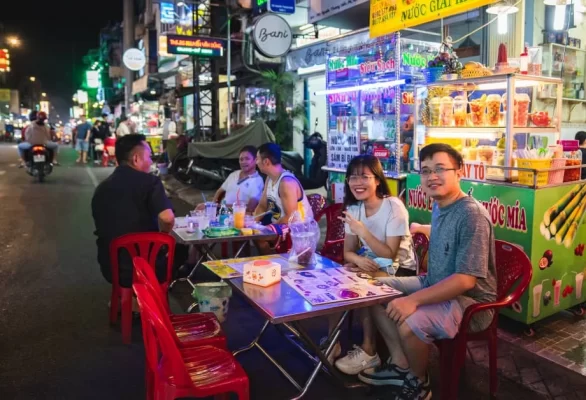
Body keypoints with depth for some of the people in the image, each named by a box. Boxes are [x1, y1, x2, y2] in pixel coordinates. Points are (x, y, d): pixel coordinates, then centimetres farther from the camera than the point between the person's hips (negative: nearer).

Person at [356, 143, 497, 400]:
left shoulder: (472, 214, -25)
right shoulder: (439, 206, 4)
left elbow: (466, 280, -31)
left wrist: (414, 300, -36)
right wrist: (420, 229, 38)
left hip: (469, 301, -10)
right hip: (433, 285, 10)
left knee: (409, 323, -33)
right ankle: (401, 365, 12)